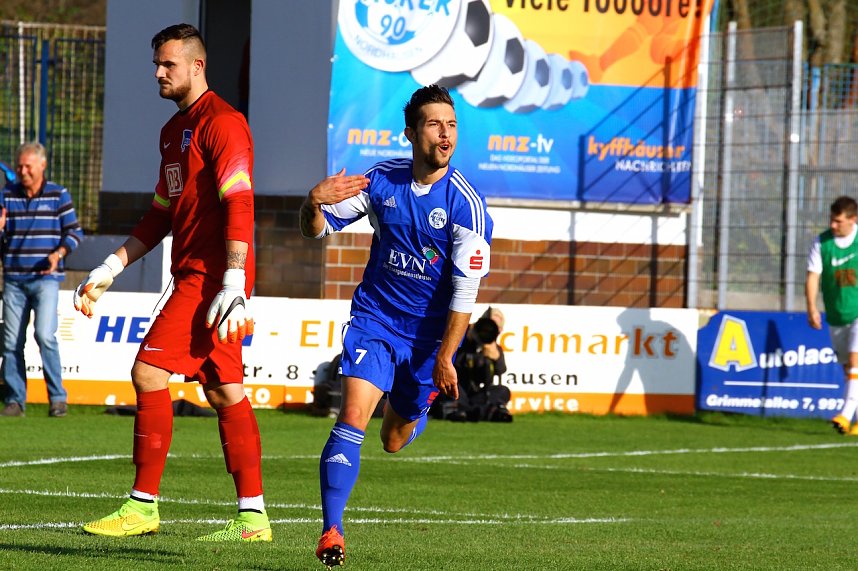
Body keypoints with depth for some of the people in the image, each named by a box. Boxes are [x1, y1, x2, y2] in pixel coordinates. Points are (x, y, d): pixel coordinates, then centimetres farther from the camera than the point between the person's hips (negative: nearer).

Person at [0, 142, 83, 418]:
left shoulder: (58, 195, 2)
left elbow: (74, 232, 3)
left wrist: (59, 253, -14)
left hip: (45, 278, -3)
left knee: (45, 335, -16)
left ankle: (58, 397, -7)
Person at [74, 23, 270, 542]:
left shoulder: (221, 123, -10)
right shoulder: (174, 130, 20)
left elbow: (239, 204, -18)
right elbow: (161, 216, 25)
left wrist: (233, 283, -25)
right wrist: (110, 270, 20)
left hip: (210, 279, -10)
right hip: (195, 278, 10)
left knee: (150, 373, -12)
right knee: (225, 392, 6)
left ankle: (143, 507, -9)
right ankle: (253, 516, 5)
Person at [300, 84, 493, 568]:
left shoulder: (466, 205, -16)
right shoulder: (380, 181, -6)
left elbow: (465, 290, -15)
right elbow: (317, 230, 3)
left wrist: (445, 357, -16)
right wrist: (314, 204, -21)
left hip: (429, 331, -1)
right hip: (375, 318, 1)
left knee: (395, 442, 13)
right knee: (353, 417, -20)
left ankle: (419, 406, 52)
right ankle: (331, 532, -18)